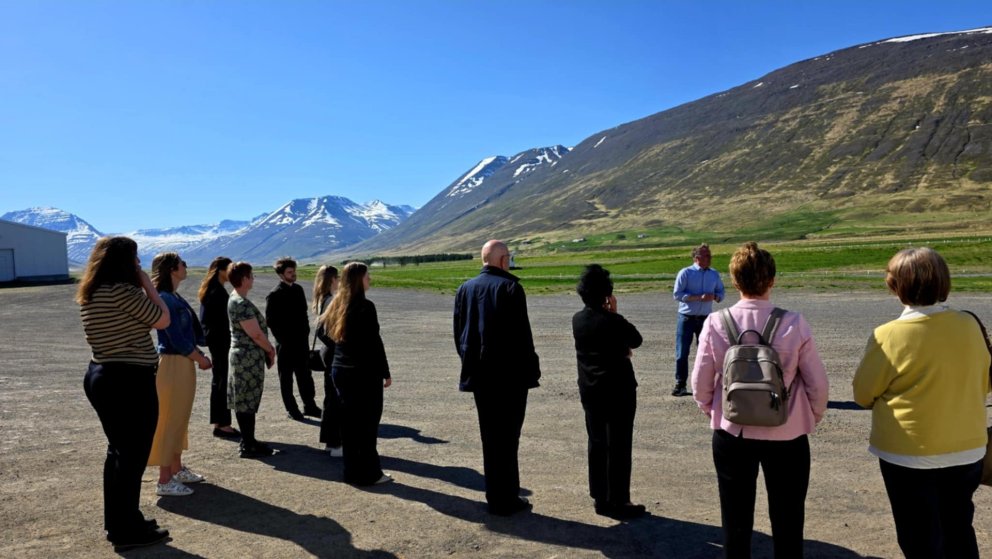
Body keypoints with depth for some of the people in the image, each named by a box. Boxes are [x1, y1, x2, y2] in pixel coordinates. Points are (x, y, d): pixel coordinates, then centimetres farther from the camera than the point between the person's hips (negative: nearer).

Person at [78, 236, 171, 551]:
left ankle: (117, 522, 31)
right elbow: (162, 319, -12)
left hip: (101, 376, 10)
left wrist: (140, 286, 11)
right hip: (129, 380, -10)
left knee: (118, 451, 20)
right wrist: (147, 284, -4)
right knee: (133, 455, 2)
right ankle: (128, 531, 12)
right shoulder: (122, 290, -19)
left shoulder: (90, 294, 10)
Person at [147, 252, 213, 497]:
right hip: (172, 364, -9)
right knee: (169, 421, -2)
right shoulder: (165, 299, -16)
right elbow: (177, 339, -18)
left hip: (184, 363, 9)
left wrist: (198, 357, 5)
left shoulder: (176, 298, 12)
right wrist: (201, 359, -7)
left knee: (180, 419, 17)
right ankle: (165, 481, 7)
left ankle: (177, 469, 30)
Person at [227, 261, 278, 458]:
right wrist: (271, 350, -6)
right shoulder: (242, 303, -20)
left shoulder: (236, 299, 12)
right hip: (249, 357, -10)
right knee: (248, 402, -3)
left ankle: (248, 440, 25)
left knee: (243, 401, 15)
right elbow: (256, 334, -21)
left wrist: (267, 349, 12)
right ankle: (248, 446, 5)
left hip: (243, 356, 10)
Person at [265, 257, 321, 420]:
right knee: (286, 378, 6)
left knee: (305, 375, 11)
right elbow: (270, 321, -11)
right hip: (285, 344, -6)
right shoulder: (274, 295, -11)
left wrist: (306, 332, 6)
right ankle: (291, 409, 15)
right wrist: (282, 339, -12)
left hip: (301, 341, 6)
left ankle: (309, 405, 20)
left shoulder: (298, 289, 8)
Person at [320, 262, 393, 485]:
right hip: (364, 372, -8)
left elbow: (330, 335, 11)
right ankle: (368, 473, 9)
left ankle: (352, 471, 22)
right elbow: (374, 343, -16)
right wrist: (385, 372, -9)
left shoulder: (336, 305, 8)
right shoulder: (365, 307, -16)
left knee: (348, 421, 13)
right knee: (367, 422, 2)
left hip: (339, 370, 8)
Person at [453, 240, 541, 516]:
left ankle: (495, 498, 24)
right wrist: (531, 370, -6)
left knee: (490, 438, 15)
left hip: (479, 375, 6)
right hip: (510, 375, -6)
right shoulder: (510, 286, -12)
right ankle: (506, 500, 10)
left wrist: (470, 365, 16)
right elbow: (522, 334, -14)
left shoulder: (465, 288, 7)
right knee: (507, 438, 3)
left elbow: (458, 333, 9)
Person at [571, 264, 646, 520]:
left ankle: (600, 497, 23)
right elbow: (637, 340, -2)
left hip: (590, 390, 7)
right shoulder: (613, 321, -19)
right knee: (619, 447, 3)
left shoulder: (578, 320, 0)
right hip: (618, 390, -6)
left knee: (597, 443, 15)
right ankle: (618, 502, 9)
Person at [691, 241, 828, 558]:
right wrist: (813, 418, 12)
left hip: (731, 434, 1)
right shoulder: (794, 324, -14)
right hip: (787, 436, 0)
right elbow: (817, 383, -8)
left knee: (736, 520, 17)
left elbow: (701, 384, -6)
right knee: (787, 521, 17)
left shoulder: (715, 323, -12)